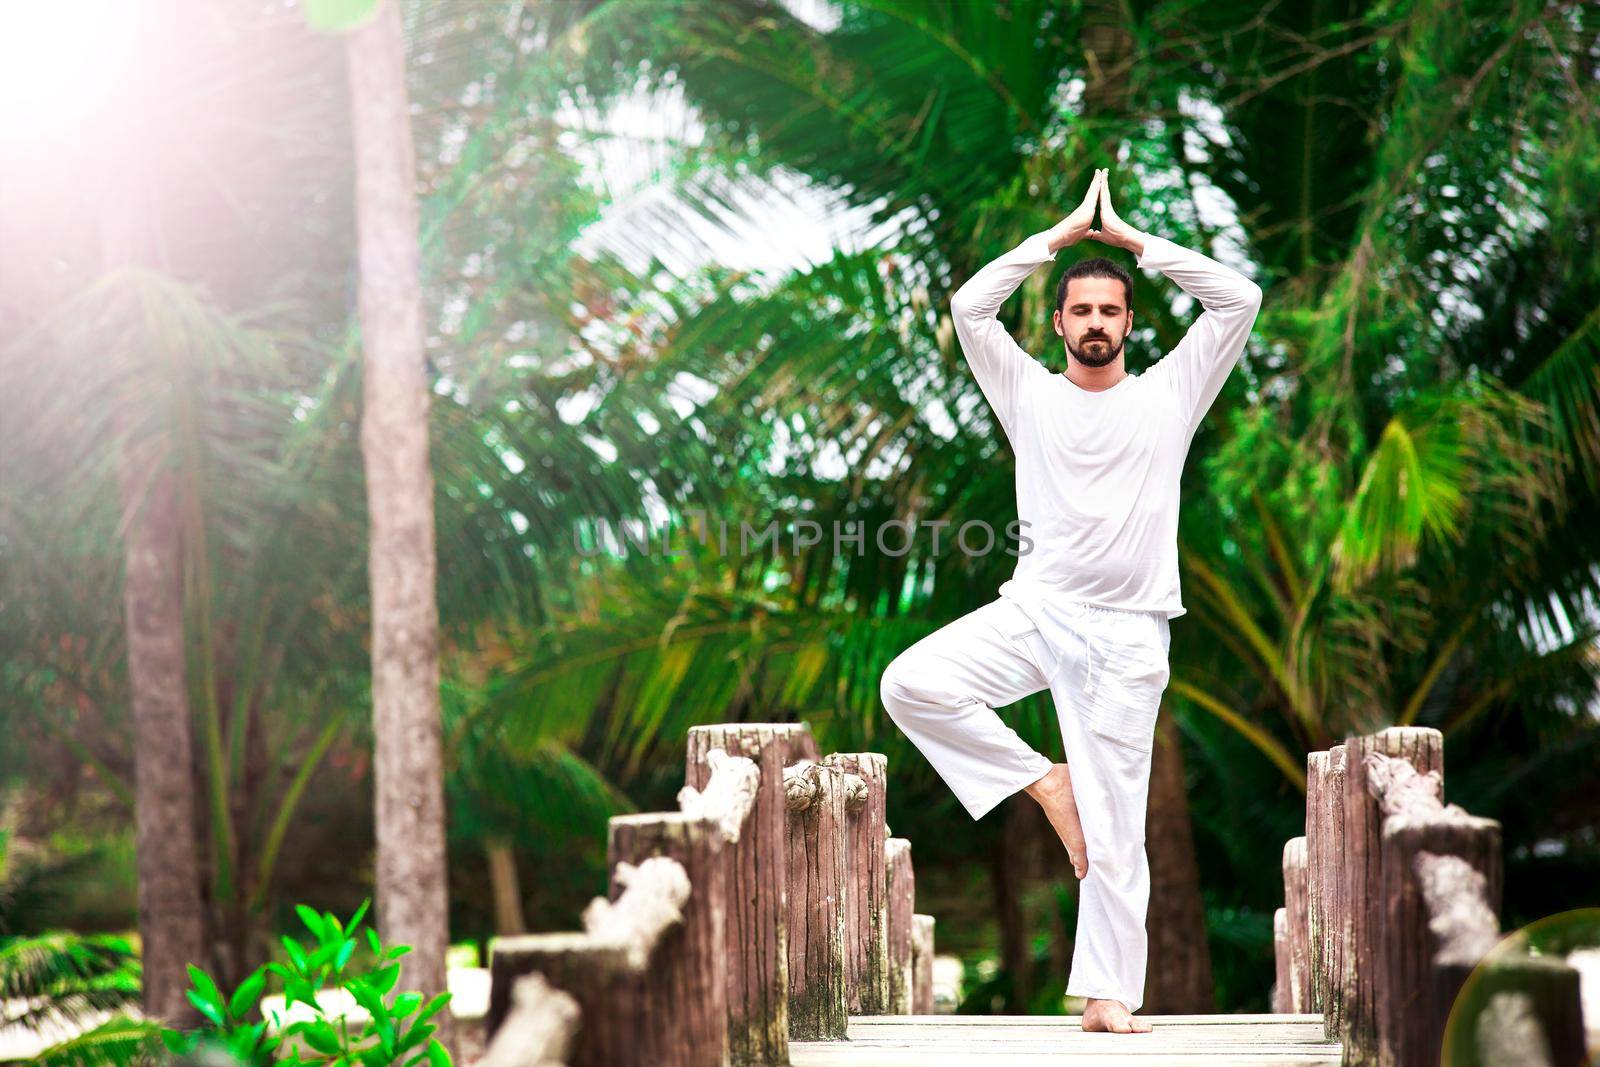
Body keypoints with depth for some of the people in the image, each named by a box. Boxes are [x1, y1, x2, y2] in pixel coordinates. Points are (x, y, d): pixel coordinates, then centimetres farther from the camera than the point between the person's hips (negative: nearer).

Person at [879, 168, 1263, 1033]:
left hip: (1126, 636, -1)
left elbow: (1239, 301, 1)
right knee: (912, 684, -24)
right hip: (1034, 610, 1)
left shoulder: (1169, 394, 7)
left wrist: (1133, 239, 3)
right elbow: (969, 305, -2)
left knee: (1115, 828, -1)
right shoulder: (1029, 392, 8)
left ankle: (1108, 993, 6)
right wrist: (1062, 236, 2)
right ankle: (1039, 779, -4)